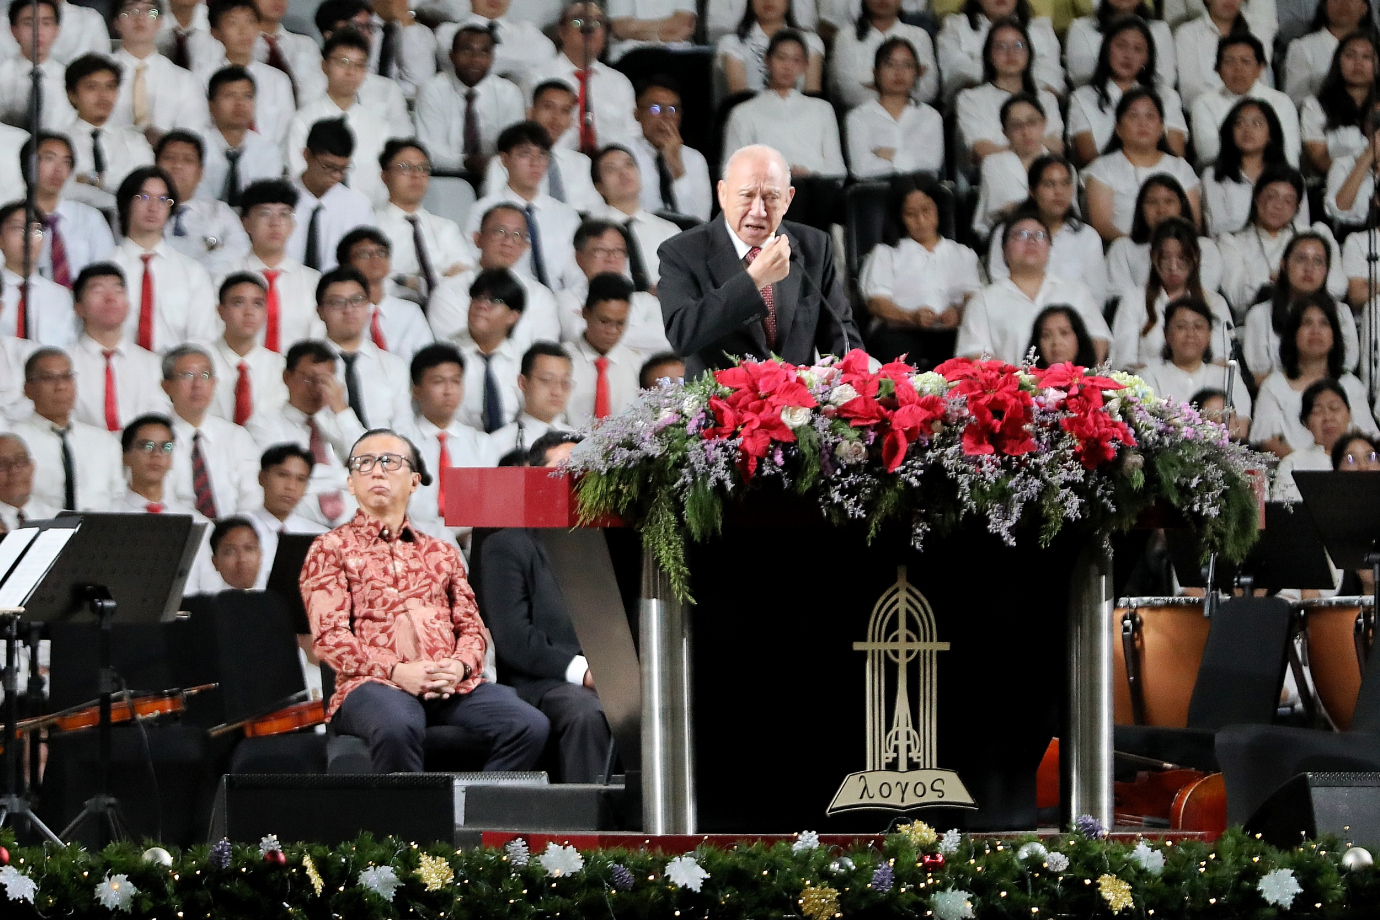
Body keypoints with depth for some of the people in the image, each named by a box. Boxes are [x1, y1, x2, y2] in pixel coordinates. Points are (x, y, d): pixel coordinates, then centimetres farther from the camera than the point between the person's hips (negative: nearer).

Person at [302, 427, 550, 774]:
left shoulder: (442, 552, 27)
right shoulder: (331, 548, 13)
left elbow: (471, 627, 20)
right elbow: (329, 636, 1)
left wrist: (460, 666, -4)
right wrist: (396, 671, -13)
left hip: (450, 684, 4)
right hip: (374, 683, -4)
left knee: (530, 726, -24)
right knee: (396, 726, -41)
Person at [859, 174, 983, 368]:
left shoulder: (963, 255, 30)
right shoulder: (886, 254, 26)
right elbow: (876, 303, 7)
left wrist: (959, 314, -14)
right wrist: (912, 317, -15)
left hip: (950, 332, 1)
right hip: (900, 332, -1)